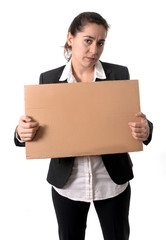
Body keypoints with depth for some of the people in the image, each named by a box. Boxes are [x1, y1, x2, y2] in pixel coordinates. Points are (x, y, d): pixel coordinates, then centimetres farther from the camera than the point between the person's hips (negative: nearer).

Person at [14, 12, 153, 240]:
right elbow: (36, 129, -3)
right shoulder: (48, 79, -4)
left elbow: (135, 121, -3)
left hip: (112, 181, 0)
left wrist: (144, 130, -26)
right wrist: (22, 133, -25)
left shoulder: (119, 74, -5)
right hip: (67, 184, 1)